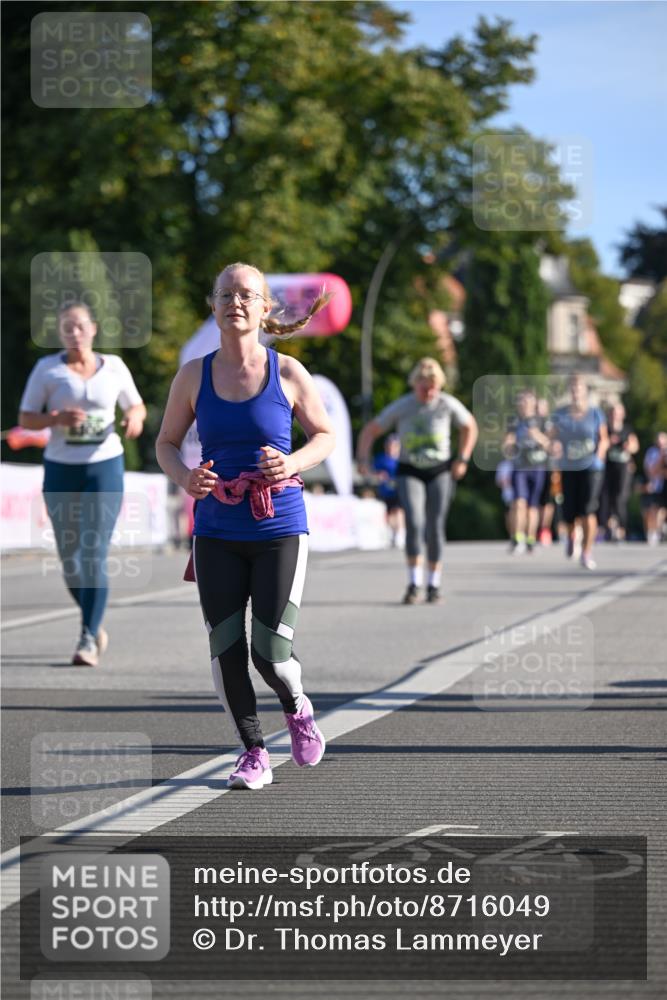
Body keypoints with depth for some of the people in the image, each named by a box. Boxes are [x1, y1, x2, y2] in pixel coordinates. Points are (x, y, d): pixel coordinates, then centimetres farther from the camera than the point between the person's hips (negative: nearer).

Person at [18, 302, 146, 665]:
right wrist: (57, 418, -19)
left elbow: (137, 407, 16)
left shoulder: (113, 366, 3)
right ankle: (95, 623, 32)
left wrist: (135, 418, -8)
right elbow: (25, 419, 0)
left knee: (94, 556, -13)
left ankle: (88, 640, -12)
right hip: (61, 471, 1)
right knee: (69, 559, 8)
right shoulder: (47, 368, 0)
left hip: (105, 468, -1)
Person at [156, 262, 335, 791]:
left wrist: (291, 464, -13)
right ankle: (254, 754, 16)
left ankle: (296, 707, 27)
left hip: (279, 529, -2)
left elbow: (324, 435, 8)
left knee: (271, 652, -7)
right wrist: (184, 476, -11)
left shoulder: (288, 372, -2)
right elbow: (166, 442, 11)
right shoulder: (194, 376, 2)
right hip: (217, 531, 2)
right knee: (226, 649, -1)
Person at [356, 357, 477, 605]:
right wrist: (362, 459, -14)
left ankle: (434, 584, 11)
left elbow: (470, 426, 12)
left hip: (440, 472, 1)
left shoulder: (448, 405, -6)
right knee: (414, 523, -19)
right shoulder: (401, 407, -8)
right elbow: (371, 430, 0)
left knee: (435, 527, -4)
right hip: (409, 472, -1)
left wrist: (463, 459, 5)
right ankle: (414, 582, -9)